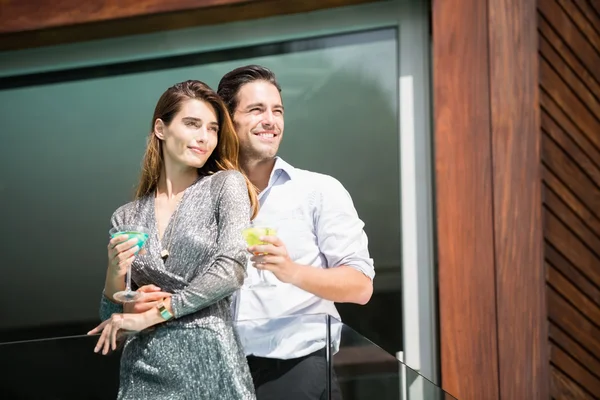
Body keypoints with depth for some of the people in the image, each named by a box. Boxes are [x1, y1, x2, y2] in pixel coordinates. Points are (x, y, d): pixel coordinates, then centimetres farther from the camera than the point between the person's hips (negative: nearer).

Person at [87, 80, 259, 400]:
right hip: (143, 369, 3)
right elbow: (111, 317, 13)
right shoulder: (127, 217, 9)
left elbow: (231, 270, -13)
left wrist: (155, 313, -10)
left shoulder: (226, 185, 1)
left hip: (208, 364, -3)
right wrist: (116, 273, -7)